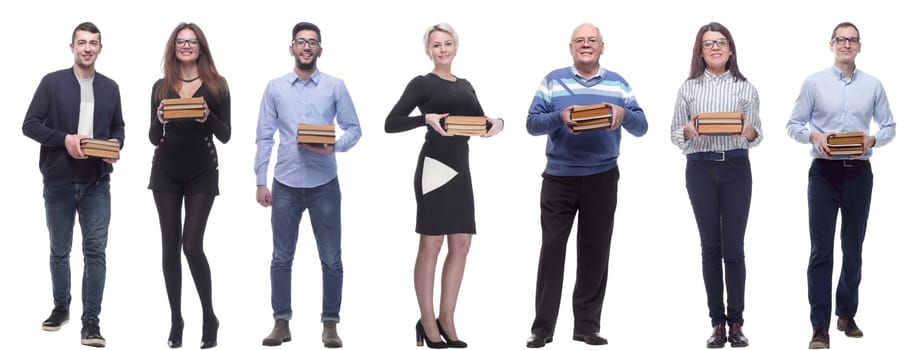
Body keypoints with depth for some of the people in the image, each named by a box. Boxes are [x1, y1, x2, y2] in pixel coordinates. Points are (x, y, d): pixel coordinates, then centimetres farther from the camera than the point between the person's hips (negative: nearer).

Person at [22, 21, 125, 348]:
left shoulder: (110, 88, 9)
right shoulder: (52, 82, -1)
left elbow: (118, 128, 17)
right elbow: (30, 124, -4)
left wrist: (114, 146, -6)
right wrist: (63, 139, -18)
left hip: (97, 183, 1)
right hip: (59, 182, -1)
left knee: (95, 251, -6)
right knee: (60, 250, 11)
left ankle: (91, 320, -4)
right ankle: (61, 307, 30)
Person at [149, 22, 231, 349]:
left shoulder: (216, 86, 0)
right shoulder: (161, 87, 6)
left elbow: (225, 136, 0)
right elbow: (154, 138, 6)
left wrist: (208, 118, -19)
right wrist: (160, 120, -15)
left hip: (202, 173, -3)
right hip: (166, 172, 3)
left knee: (192, 245, -10)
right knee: (170, 245, 4)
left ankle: (209, 318, 6)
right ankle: (176, 319, 12)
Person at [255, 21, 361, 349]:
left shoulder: (335, 86, 2)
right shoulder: (275, 88, 5)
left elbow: (353, 129, 2)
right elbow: (264, 137, 4)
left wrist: (334, 147, -18)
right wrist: (260, 181, -1)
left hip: (324, 184, -1)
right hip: (285, 184, 1)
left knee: (331, 259, 2)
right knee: (282, 258, 6)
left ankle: (330, 324, 10)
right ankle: (281, 322, 14)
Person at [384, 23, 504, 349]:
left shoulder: (464, 85, 18)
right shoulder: (422, 83, -1)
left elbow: (481, 123, 19)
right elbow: (391, 123, -8)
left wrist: (496, 122, -4)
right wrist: (427, 118, -22)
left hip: (460, 168, 7)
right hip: (434, 165, -7)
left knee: (461, 244, 6)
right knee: (431, 244, -3)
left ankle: (446, 321, 13)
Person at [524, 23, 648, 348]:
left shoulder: (618, 83, 9)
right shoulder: (553, 81, 4)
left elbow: (641, 127, 5)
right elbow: (532, 123, -4)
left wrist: (623, 114, -17)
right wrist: (560, 117, -23)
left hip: (602, 179, 2)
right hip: (559, 178, -2)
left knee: (595, 252, 4)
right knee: (551, 250, -2)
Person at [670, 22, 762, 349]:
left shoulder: (745, 88, 4)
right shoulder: (689, 88, 5)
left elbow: (757, 135, 4)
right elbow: (675, 134, 6)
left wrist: (749, 131, -18)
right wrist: (689, 131, -15)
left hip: (736, 169, -1)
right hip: (700, 170, 1)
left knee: (733, 248, -1)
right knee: (710, 247, 3)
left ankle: (736, 323, 5)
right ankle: (717, 323, 8)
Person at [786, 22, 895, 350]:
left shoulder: (873, 85, 5)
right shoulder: (814, 83, 0)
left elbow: (889, 127, 8)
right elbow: (794, 125, 1)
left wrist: (872, 140, -12)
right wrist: (815, 137, -18)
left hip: (859, 173, 2)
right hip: (824, 172, -2)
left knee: (854, 247, 11)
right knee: (821, 249, -4)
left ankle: (846, 314, 25)